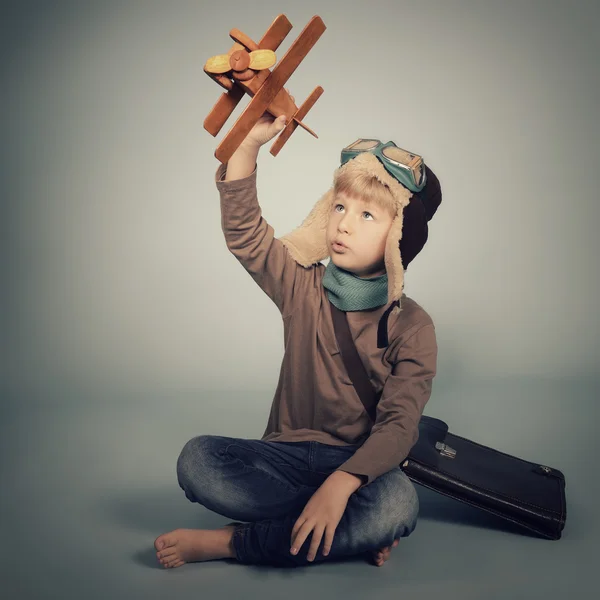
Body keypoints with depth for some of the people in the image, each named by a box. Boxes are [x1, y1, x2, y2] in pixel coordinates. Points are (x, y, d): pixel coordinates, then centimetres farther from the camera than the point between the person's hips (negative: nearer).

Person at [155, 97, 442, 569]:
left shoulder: (411, 325, -6)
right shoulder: (304, 288, 3)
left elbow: (399, 424, -15)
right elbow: (244, 232, -10)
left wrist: (340, 484, -31)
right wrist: (249, 142, -22)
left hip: (360, 462, -2)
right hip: (287, 454, 3)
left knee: (398, 502, -36)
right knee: (197, 460, -24)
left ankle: (231, 542, -21)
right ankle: (354, 532, -16)